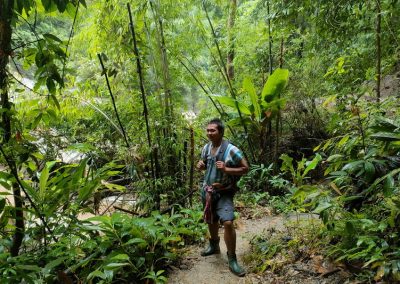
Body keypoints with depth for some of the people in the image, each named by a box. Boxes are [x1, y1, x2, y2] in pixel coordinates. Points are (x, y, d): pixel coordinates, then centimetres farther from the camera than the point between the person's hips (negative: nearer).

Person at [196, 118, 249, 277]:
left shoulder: (231, 150, -18)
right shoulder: (206, 148, 2)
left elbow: (245, 168, -14)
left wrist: (226, 169, -27)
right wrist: (201, 165, -7)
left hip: (224, 193, -6)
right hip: (207, 191, 6)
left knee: (228, 223, -20)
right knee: (211, 221, 21)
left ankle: (232, 260, -3)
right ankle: (214, 246, 47)